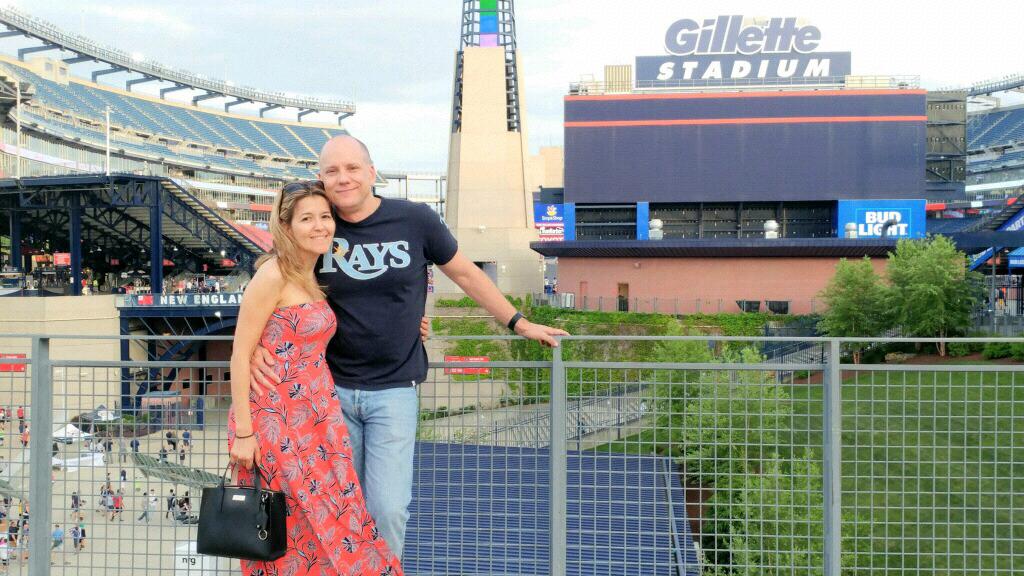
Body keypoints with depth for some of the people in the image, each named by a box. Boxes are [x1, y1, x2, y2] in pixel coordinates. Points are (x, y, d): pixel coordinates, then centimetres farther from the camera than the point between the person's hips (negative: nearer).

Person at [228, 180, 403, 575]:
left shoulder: (313, 278, 13)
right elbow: (240, 355, -12)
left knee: (327, 527, 7)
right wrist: (243, 432, -15)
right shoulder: (273, 274, -11)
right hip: (276, 422, -8)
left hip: (317, 422, 8)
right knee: (283, 538, 0)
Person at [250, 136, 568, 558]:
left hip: (394, 389, -1)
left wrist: (519, 323, 12)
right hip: (333, 387, 2)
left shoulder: (415, 220, -5)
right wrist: (256, 344, -11)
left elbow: (465, 273, 8)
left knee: (387, 508, -8)